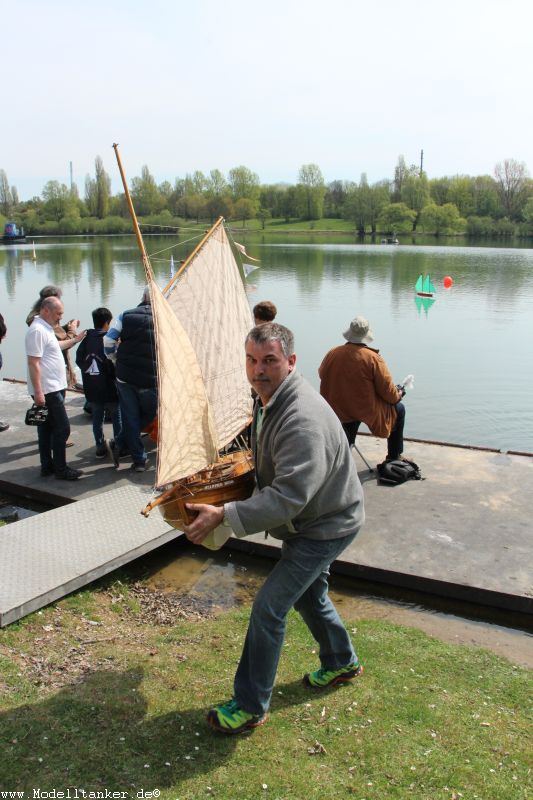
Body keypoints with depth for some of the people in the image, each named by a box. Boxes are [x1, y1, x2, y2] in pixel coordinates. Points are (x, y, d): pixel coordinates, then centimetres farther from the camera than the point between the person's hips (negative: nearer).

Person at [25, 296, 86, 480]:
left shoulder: (46, 328, 14)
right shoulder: (37, 330, -17)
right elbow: (33, 363, -22)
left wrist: (75, 340, 34)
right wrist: (38, 392, -24)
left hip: (53, 388, 10)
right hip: (47, 391, -10)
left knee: (47, 429, 14)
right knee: (62, 428, -6)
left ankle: (47, 466, 21)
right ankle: (60, 469, 2)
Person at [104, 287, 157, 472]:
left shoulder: (125, 316, 3)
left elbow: (108, 341, 0)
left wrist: (116, 360, 15)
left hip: (125, 376, 2)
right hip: (150, 379, -2)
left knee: (130, 417, 12)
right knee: (149, 413, 18)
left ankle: (139, 459, 11)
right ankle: (120, 444, 9)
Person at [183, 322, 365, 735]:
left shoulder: (303, 419, -34)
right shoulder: (270, 398, -1)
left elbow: (290, 496, -39)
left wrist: (224, 514, -40)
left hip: (326, 526, -10)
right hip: (312, 519, 10)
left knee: (269, 607, -7)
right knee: (308, 595, 26)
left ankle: (250, 705, 10)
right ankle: (342, 663, 50)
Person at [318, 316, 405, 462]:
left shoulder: (332, 354, -8)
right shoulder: (372, 358, -19)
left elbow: (322, 374, 11)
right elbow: (387, 389, -14)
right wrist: (398, 395, 9)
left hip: (339, 411, 5)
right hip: (367, 411, -5)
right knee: (399, 409, 20)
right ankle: (394, 458, 27)